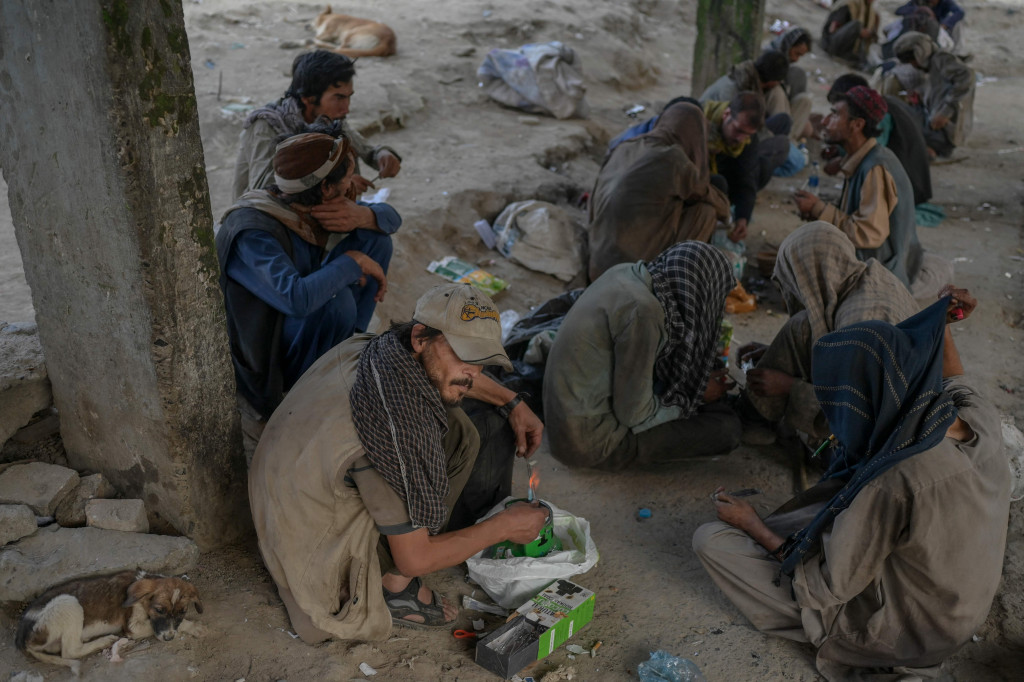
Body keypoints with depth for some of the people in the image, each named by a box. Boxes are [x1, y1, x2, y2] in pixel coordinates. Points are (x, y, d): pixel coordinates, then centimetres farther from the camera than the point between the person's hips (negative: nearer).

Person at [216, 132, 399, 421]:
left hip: (296, 322, 8)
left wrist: (364, 216, -20)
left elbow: (390, 217, 4)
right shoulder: (252, 233, -31)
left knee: (375, 240, -1)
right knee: (337, 299, -36)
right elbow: (296, 298, -47)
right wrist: (352, 262, -32)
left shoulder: (315, 206, -6)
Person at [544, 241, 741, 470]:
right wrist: (696, 396, -2)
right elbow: (634, 415, -18)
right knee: (727, 428, -7)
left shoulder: (626, 272, 0)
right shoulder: (643, 311, -25)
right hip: (590, 441, -9)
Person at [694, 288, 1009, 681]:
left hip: (900, 632, -7)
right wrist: (942, 318, 10)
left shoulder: (890, 482, -39)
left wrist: (754, 526, -11)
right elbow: (954, 381, 13)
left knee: (711, 539, -9)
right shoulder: (982, 418, -17)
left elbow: (829, 587, -23)